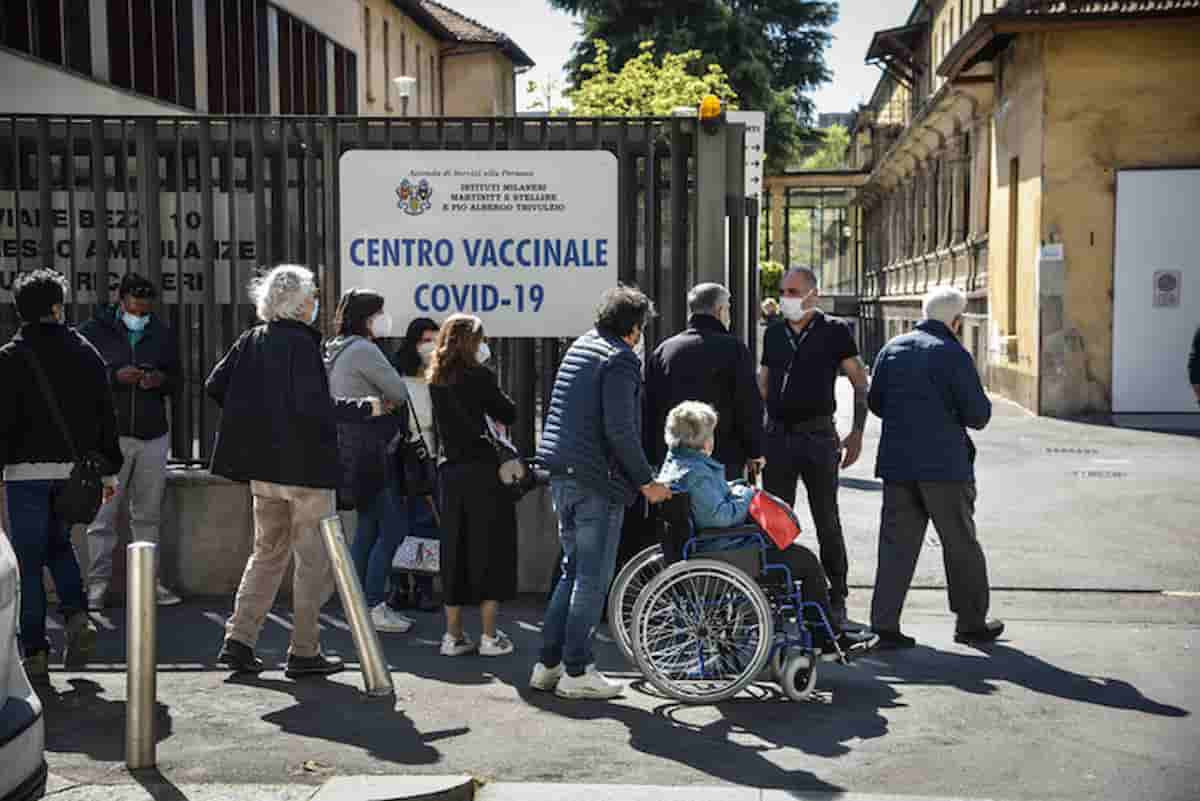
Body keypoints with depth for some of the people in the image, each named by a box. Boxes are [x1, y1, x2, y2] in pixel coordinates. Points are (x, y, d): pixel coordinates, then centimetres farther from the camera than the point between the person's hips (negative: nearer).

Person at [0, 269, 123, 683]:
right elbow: (106, 415, 7)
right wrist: (109, 470, 13)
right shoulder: (85, 352, 5)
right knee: (59, 544, 23)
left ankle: (35, 653, 5)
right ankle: (77, 616, 3)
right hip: (75, 468, 4)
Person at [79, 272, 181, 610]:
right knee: (103, 515, -3)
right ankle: (97, 583, 5)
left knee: (148, 514, 10)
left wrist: (161, 380, -7)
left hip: (154, 436, 4)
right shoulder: (94, 331, -1)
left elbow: (176, 378, 15)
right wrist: (115, 376, -18)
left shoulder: (162, 334, 10)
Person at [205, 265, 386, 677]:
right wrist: (366, 408, -15)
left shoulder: (252, 339, 7)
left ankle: (238, 640, 15)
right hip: (305, 465, -7)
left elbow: (214, 385, 7)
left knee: (267, 552, 18)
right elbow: (312, 404, -24)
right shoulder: (301, 343, -15)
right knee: (314, 559, 4)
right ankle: (303, 651, 8)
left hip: (264, 466, 7)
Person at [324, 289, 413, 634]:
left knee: (368, 525, 14)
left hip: (352, 447, 10)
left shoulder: (337, 350, 17)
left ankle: (360, 604, 17)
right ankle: (374, 607, -6)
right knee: (394, 525, -7)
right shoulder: (363, 350, -14)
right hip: (369, 449, -10)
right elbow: (400, 393, -13)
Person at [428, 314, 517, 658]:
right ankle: (490, 636, 5)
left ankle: (453, 635, 14)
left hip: (451, 472, 6)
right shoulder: (480, 377, -11)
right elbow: (509, 414, -3)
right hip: (484, 472, -6)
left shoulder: (436, 381, 7)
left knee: (455, 551, 11)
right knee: (491, 550, 3)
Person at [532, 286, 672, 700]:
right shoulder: (621, 359, -12)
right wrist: (646, 481, -12)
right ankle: (576, 670, 5)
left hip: (562, 475, 9)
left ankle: (548, 663, 19)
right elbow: (620, 430, -20)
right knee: (593, 577, 0)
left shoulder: (578, 348, 15)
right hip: (597, 481, -9)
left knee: (573, 569, 17)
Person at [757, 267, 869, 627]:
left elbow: (861, 384, 0)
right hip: (777, 435, 4)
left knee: (827, 521, 4)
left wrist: (857, 433, -6)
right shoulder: (774, 333, 11)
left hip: (818, 436, -4)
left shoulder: (834, 331, -2)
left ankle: (836, 598, 13)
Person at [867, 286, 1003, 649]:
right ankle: (971, 622, 21)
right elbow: (977, 415, -11)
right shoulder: (953, 354, -11)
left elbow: (875, 401, 13)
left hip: (897, 462, 5)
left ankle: (885, 623, 2)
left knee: (896, 543, 7)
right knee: (961, 545, 10)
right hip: (944, 465, -5)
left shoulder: (892, 348, 7)